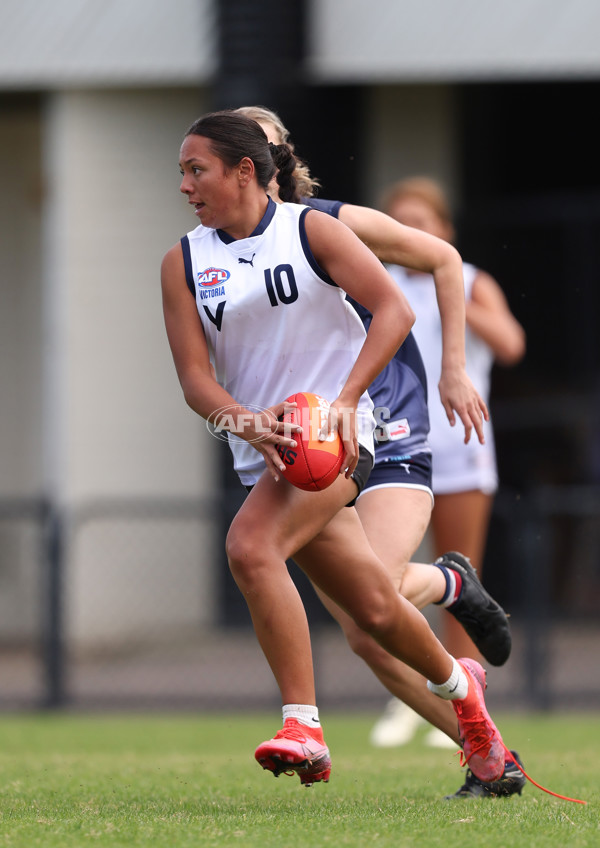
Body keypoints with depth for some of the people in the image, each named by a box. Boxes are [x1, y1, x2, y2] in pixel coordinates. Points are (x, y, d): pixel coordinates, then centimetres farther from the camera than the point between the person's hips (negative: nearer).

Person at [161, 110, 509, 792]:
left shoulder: (309, 229, -3)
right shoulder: (183, 262, 6)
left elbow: (395, 309, -9)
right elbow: (195, 378, 0)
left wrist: (344, 401, -19)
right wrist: (248, 424, -20)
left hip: (331, 431, -4)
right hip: (265, 448, 4)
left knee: (250, 547, -29)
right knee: (374, 609, 5)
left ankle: (303, 726, -27)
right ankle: (457, 683, 35)